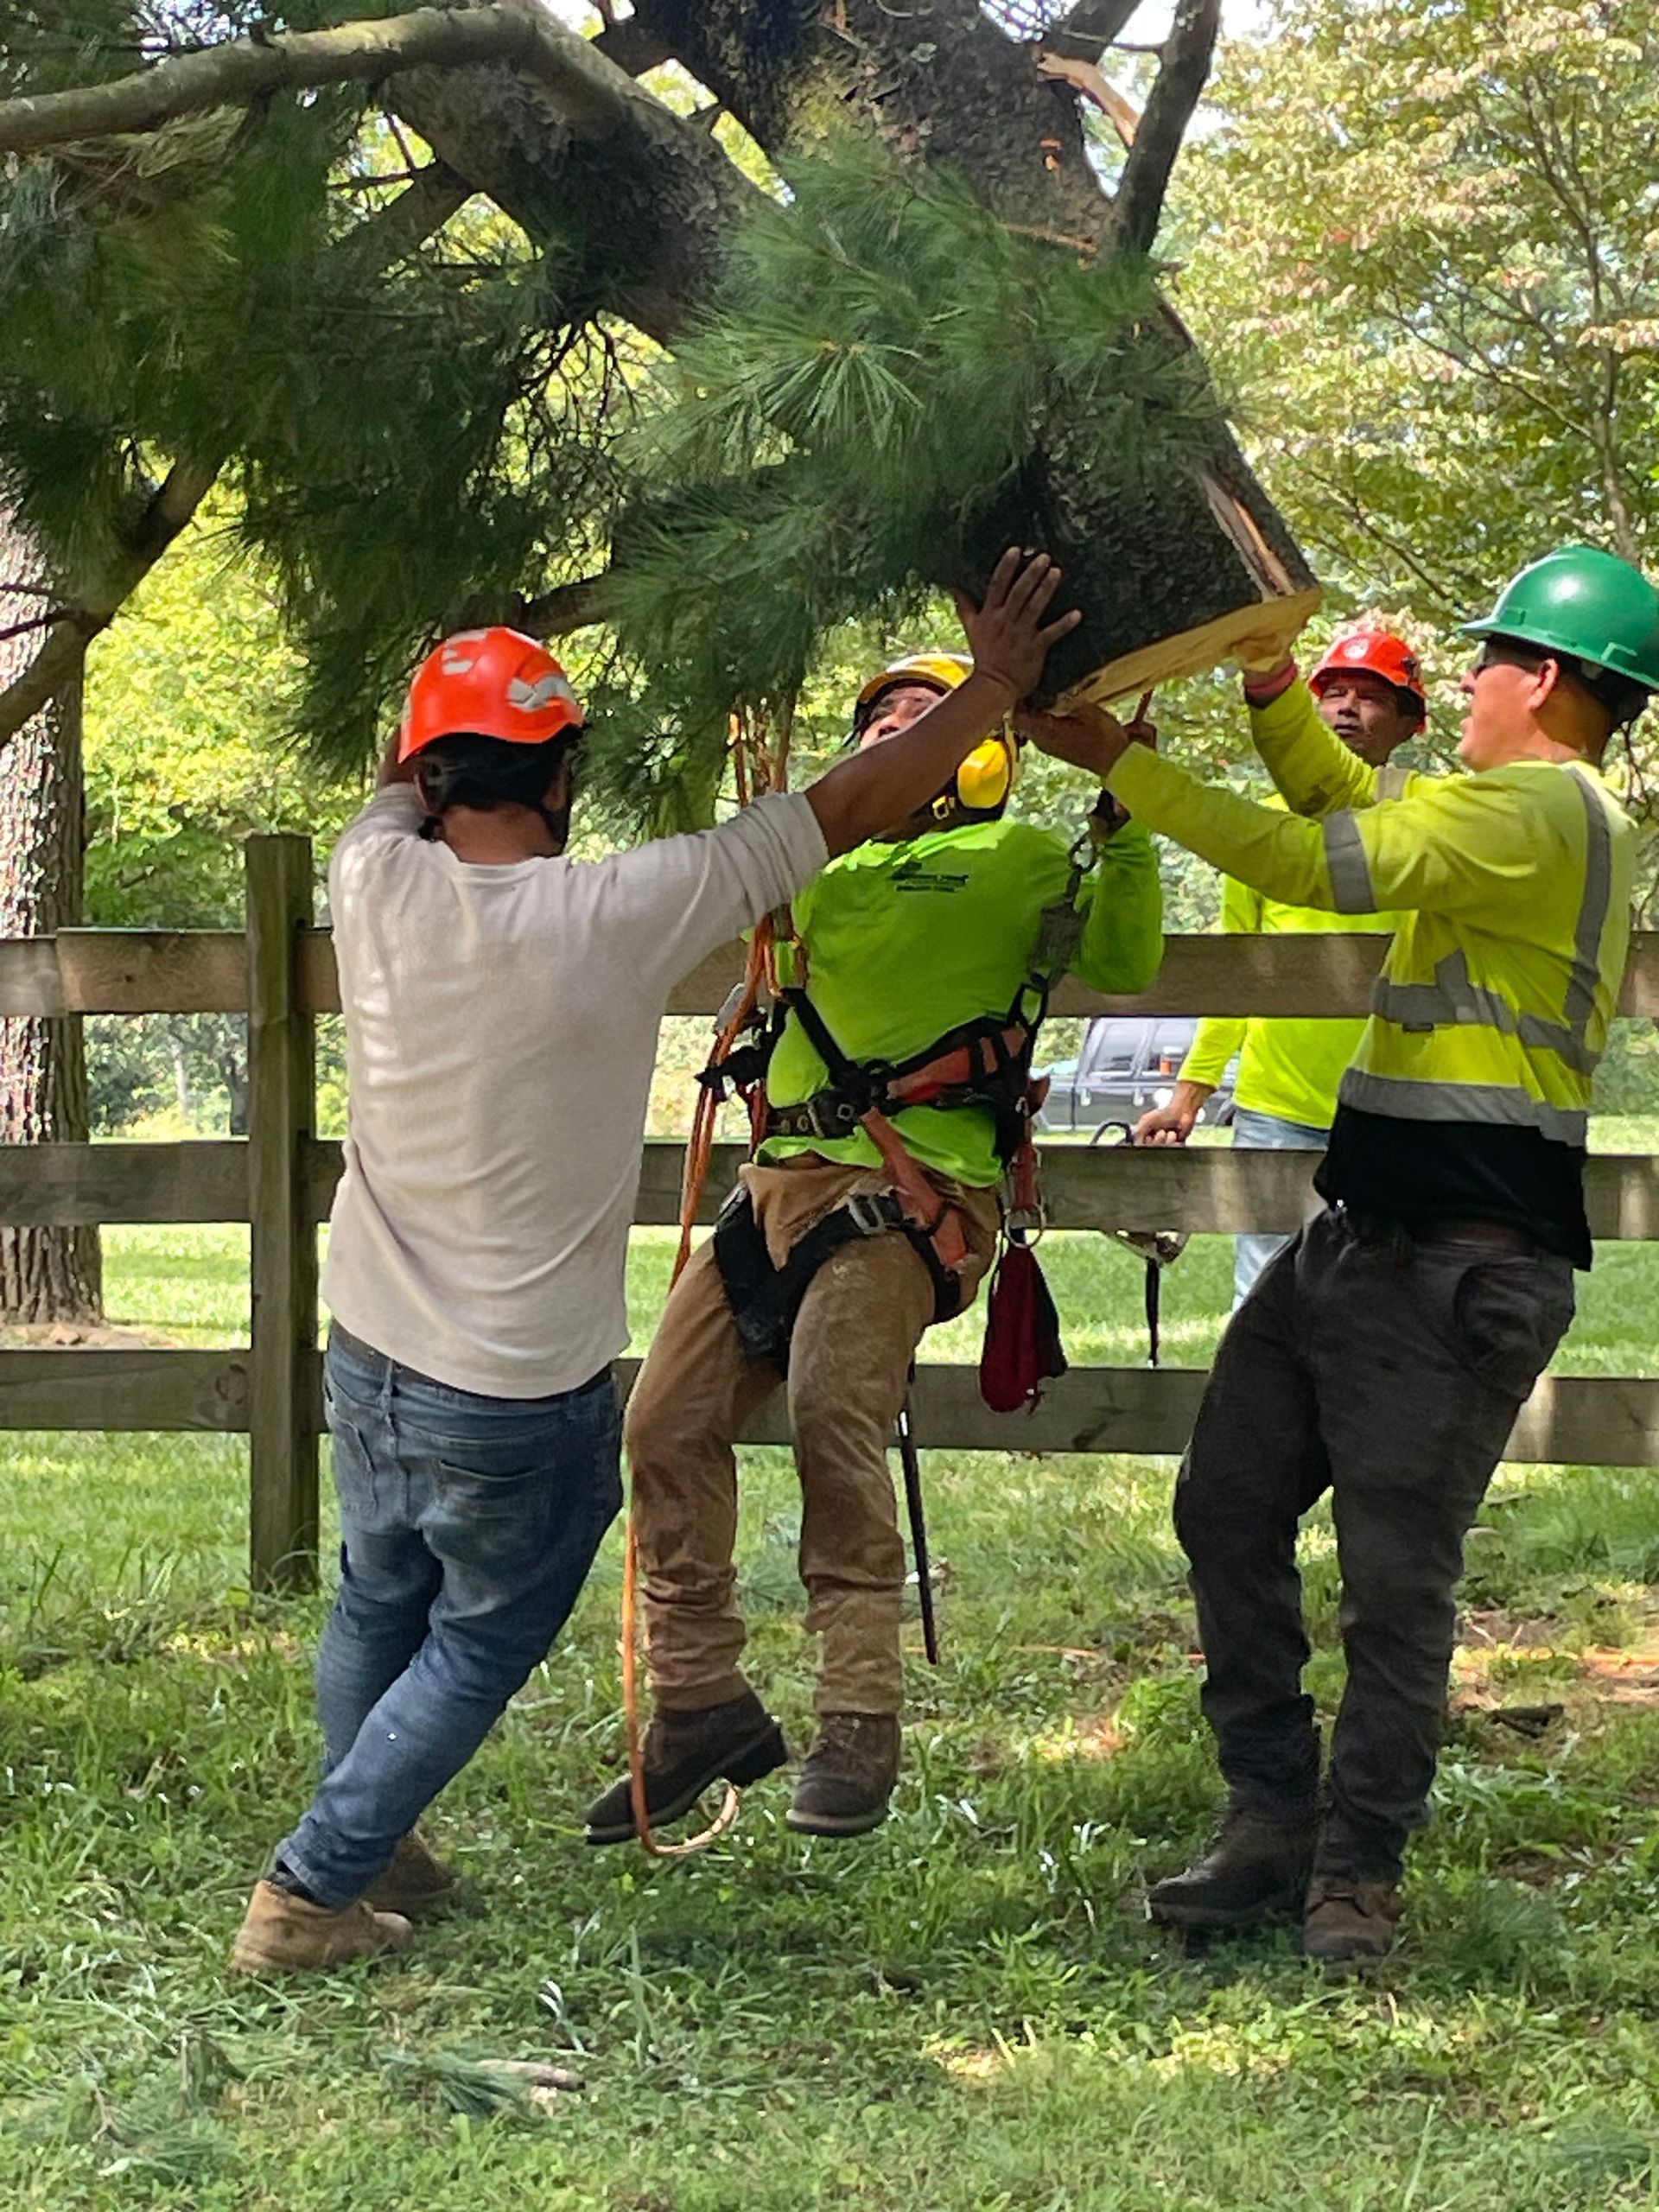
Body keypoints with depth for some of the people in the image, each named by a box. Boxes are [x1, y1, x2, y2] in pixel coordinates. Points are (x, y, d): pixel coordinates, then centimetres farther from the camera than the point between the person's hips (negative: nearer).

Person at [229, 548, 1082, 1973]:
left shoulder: (377, 883, -11)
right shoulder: (619, 915, -22)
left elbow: (399, 781, 14)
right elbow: (846, 813, -13)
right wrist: (994, 688, -3)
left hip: (369, 1360, 5)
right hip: (525, 1396, -5)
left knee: (379, 1607, 25)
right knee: (480, 1644, 15)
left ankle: (373, 1844, 43)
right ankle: (310, 1894, 17)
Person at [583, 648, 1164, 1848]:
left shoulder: (1017, 857, 8)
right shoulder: (826, 867, 25)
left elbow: (1122, 962, -2)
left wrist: (1126, 825, -12)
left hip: (910, 1182, -7)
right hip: (786, 1172, 7)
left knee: (834, 1426, -23)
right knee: (669, 1424, 0)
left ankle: (860, 1723, -13)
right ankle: (701, 1699, 12)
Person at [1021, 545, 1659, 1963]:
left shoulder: (1539, 807, -12)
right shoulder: (1532, 813, 20)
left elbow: (1322, 862, -19)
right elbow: (1350, 804, 31)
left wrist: (1120, 762, -13)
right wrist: (1274, 681, 15)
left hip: (1457, 1271, -10)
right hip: (1361, 1243, 10)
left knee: (1396, 1582, -3)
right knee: (1229, 1507, 9)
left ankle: (1358, 1874, 8)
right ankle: (1274, 1826, 15)